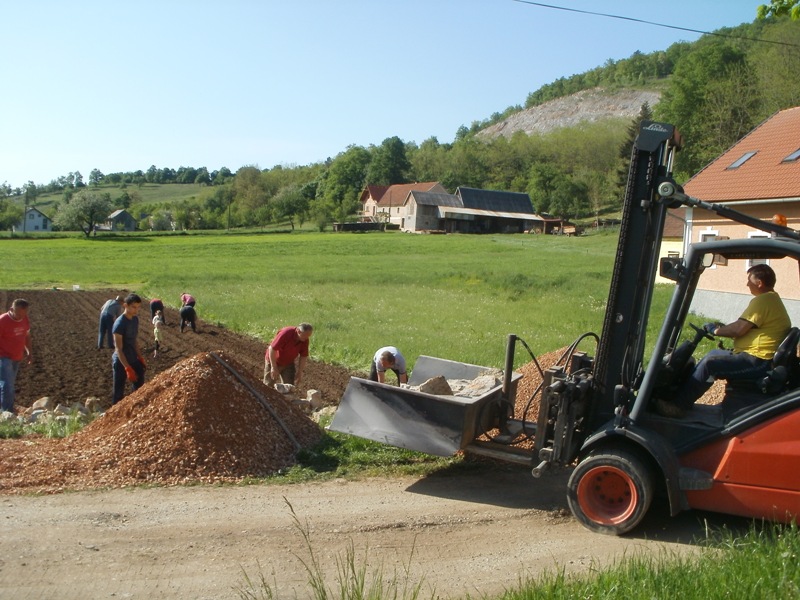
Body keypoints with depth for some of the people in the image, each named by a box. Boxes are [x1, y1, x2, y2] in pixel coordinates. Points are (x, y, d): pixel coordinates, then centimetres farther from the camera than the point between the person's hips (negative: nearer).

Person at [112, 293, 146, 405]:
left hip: (133, 360, 8)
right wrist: (127, 368, -26)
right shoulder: (119, 323, -21)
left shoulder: (135, 319, 1)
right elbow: (118, 349, -22)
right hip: (121, 362, -8)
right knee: (119, 393, 1)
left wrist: (140, 358, 10)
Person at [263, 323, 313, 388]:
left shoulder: (305, 340, -15)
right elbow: (272, 349, -28)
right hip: (273, 361, -4)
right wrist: (274, 368, -26)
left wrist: (300, 372, -6)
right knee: (269, 385, 1)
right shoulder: (285, 333, -32)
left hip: (288, 364, 5)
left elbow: (303, 356, -4)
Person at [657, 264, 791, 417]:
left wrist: (716, 330, -5)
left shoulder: (763, 300, -17)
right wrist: (722, 328, 12)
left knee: (709, 363, -20)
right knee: (714, 354, 19)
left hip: (757, 361, -12)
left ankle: (678, 406, -16)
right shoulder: (772, 298, 17)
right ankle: (682, 395, 16)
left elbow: (738, 329, -20)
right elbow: (743, 328, 20)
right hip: (758, 358, 12)